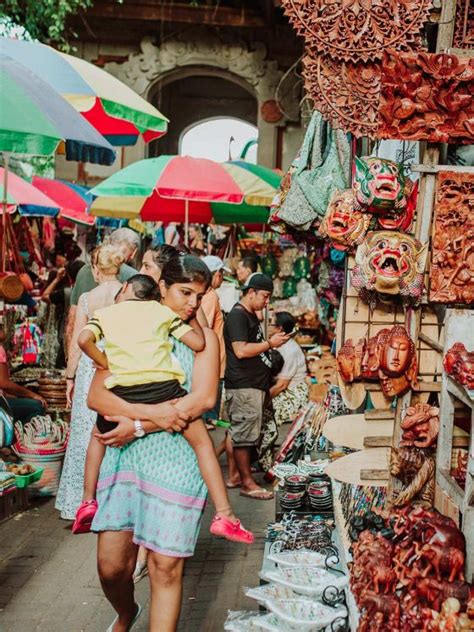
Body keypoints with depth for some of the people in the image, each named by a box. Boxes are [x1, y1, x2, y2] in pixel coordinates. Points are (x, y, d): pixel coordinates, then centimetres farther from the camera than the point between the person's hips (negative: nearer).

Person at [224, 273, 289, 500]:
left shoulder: (251, 316, 20)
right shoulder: (237, 316, -12)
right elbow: (241, 350, -21)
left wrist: (272, 342, 12)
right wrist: (270, 343, -14)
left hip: (255, 384, 10)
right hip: (243, 387, -10)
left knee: (246, 433, 13)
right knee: (244, 434, -5)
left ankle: (239, 475, 21)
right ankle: (247, 483, -1)